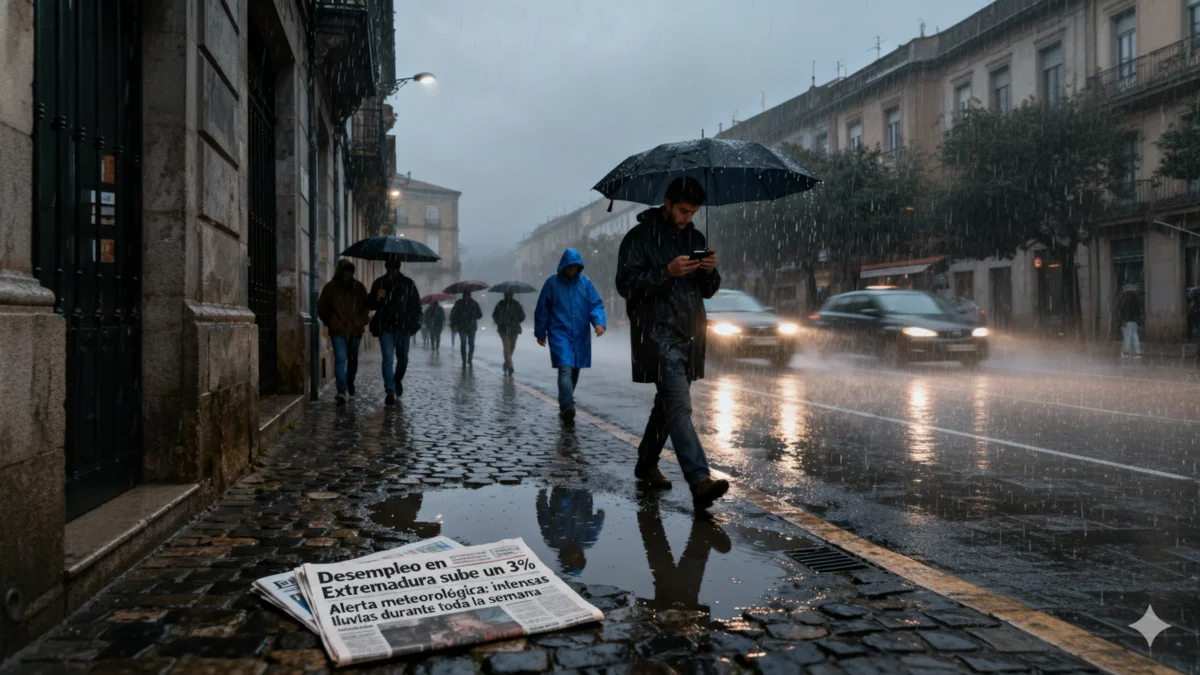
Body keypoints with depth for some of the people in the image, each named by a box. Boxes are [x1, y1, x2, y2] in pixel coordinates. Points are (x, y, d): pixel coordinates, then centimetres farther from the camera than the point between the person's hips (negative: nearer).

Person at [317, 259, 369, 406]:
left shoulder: (359, 287, 5)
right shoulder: (330, 287, -2)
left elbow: (366, 306, 16)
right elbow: (322, 308, 8)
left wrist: (363, 320, 5)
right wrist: (329, 322, 4)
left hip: (355, 330, 3)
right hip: (338, 331, -3)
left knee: (353, 358, 16)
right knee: (340, 359, -12)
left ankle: (350, 381, 43)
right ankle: (341, 392, -14)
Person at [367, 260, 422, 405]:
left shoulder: (408, 283, 5)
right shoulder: (379, 283, 5)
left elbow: (416, 305, 8)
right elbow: (372, 305, 8)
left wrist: (414, 323, -1)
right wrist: (377, 298, -14)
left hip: (403, 327, 1)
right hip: (385, 327, -1)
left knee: (403, 359, 10)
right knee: (388, 359, -9)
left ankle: (398, 380, 39)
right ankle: (390, 392, -11)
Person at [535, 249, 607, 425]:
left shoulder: (585, 283, 4)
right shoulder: (552, 283, -1)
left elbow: (596, 305, 1)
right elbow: (542, 309, 4)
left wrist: (599, 322, -17)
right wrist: (540, 333, 7)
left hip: (580, 335, 4)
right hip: (560, 334, -3)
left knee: (574, 371, 12)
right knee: (565, 369, -18)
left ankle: (564, 406, 28)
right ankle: (568, 407, -28)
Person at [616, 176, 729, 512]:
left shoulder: (696, 238, 17)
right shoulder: (640, 237, -2)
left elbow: (708, 291, 20)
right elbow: (626, 284, -10)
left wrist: (711, 272, -3)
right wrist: (667, 272, -20)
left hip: (689, 334, 7)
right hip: (658, 331, -7)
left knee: (668, 403, 15)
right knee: (679, 405, -17)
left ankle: (646, 464, 31)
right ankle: (700, 481, -25)